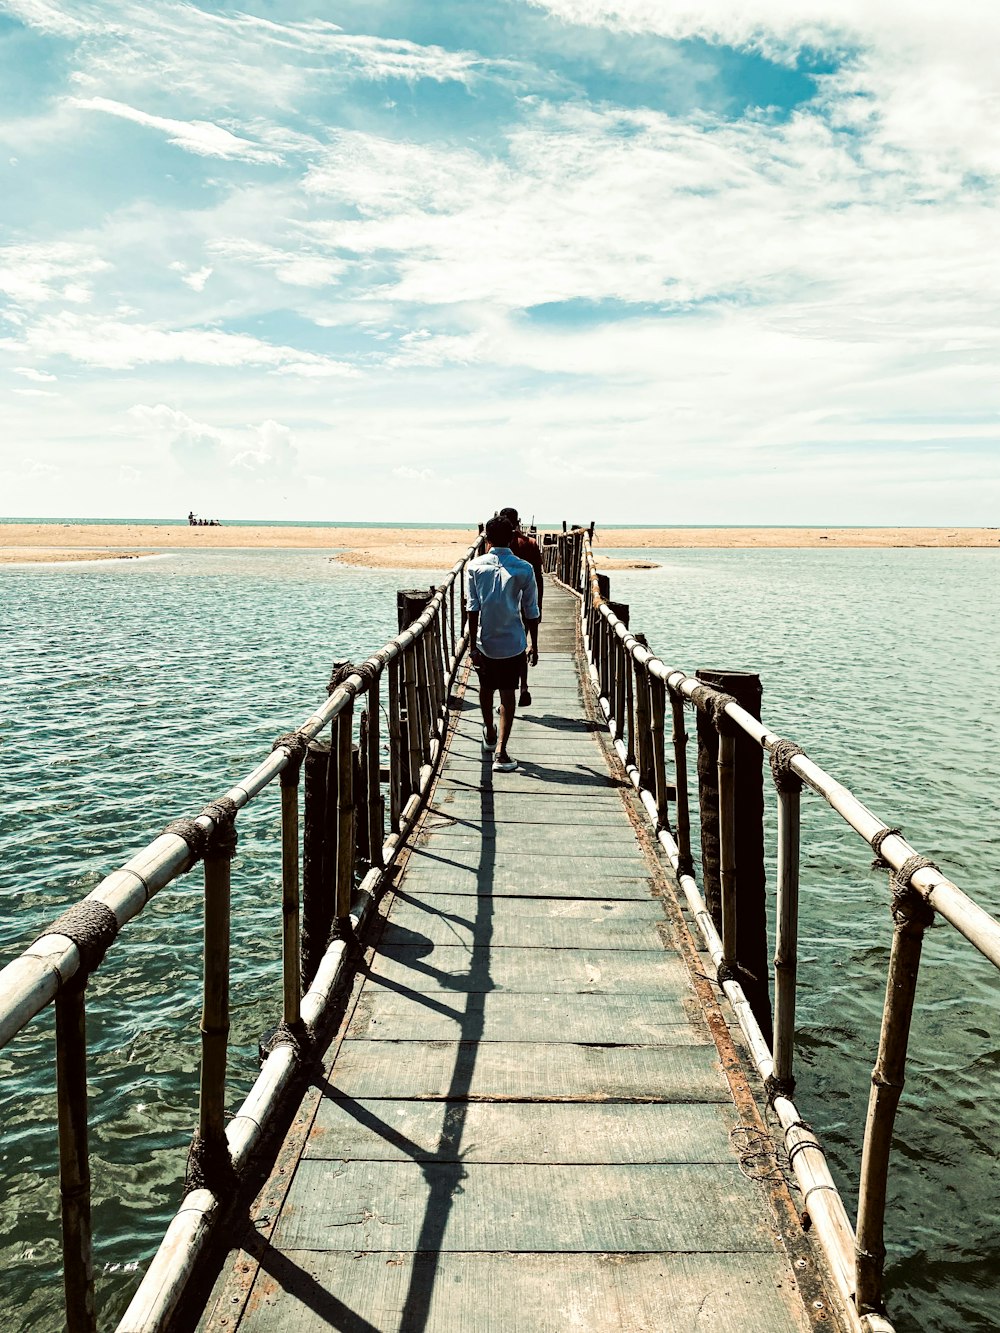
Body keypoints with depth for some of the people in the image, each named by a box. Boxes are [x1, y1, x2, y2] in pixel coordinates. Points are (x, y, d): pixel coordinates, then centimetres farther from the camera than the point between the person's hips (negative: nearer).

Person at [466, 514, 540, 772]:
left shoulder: (475, 566, -6)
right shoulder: (523, 569, -6)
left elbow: (472, 608, -8)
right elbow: (531, 611, -2)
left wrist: (473, 645, -5)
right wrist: (533, 645, 9)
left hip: (484, 641, 1)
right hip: (512, 643, -1)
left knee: (486, 688, 21)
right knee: (508, 694, 1)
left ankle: (490, 735, 42)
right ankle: (500, 752, -8)